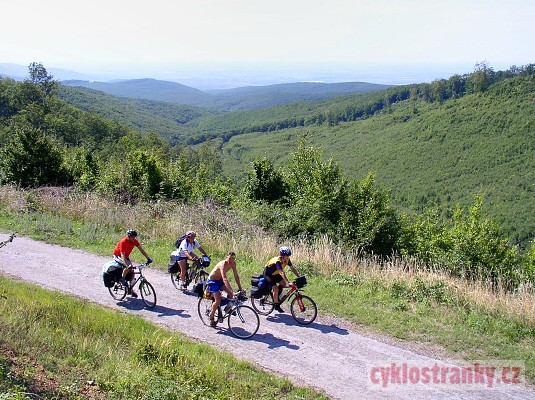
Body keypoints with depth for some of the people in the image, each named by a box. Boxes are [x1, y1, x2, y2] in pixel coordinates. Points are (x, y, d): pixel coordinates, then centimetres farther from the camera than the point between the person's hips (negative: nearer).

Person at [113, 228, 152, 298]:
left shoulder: (134, 241, -15)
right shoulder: (123, 242, -33)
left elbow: (141, 249, -12)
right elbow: (122, 255, -40)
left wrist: (148, 258, -20)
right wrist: (127, 265, -52)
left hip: (126, 256, 7)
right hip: (117, 256, -7)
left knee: (132, 271, -3)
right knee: (129, 267, -33)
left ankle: (130, 289, 9)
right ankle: (122, 279, -10)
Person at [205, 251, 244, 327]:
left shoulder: (233, 264, -12)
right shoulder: (223, 264, -34)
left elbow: (236, 276, -4)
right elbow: (225, 279, -43)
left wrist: (240, 289, -9)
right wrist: (232, 291, -50)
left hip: (220, 280, 7)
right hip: (212, 281, -7)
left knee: (230, 293, -16)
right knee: (218, 300, -18)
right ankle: (211, 318, 4)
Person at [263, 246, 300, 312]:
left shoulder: (287, 260, -15)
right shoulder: (278, 261, -37)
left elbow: (293, 268, -12)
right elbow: (282, 273, -46)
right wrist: (288, 283, -54)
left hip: (275, 273, 8)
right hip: (268, 273, -8)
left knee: (283, 283, -6)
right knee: (276, 288, -17)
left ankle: (276, 297, 15)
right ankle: (276, 304, -2)